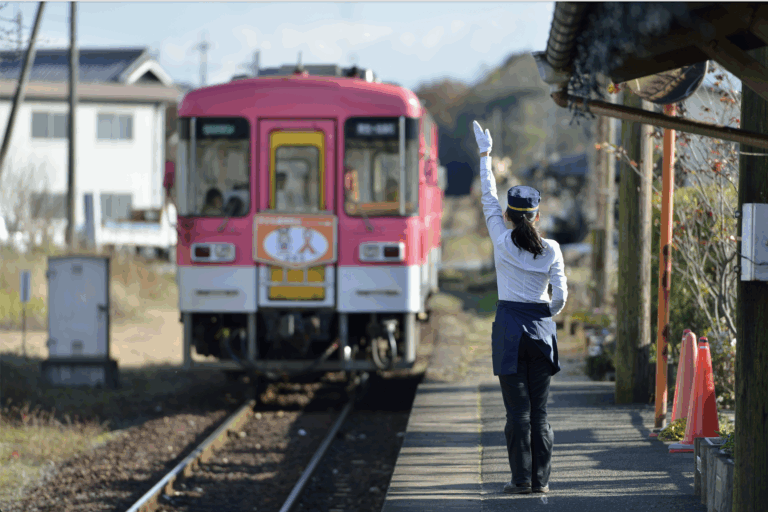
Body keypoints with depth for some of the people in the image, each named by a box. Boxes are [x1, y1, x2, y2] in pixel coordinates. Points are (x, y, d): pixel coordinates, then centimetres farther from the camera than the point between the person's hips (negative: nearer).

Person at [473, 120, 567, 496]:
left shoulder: (502, 241, -5)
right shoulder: (551, 249, -2)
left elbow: (489, 197, 6)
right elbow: (561, 295, -1)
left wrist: (485, 154, 14)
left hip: (509, 327, -2)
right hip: (541, 328, 2)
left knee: (518, 407, 0)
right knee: (539, 408, 6)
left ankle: (522, 479, -2)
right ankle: (541, 478, 5)